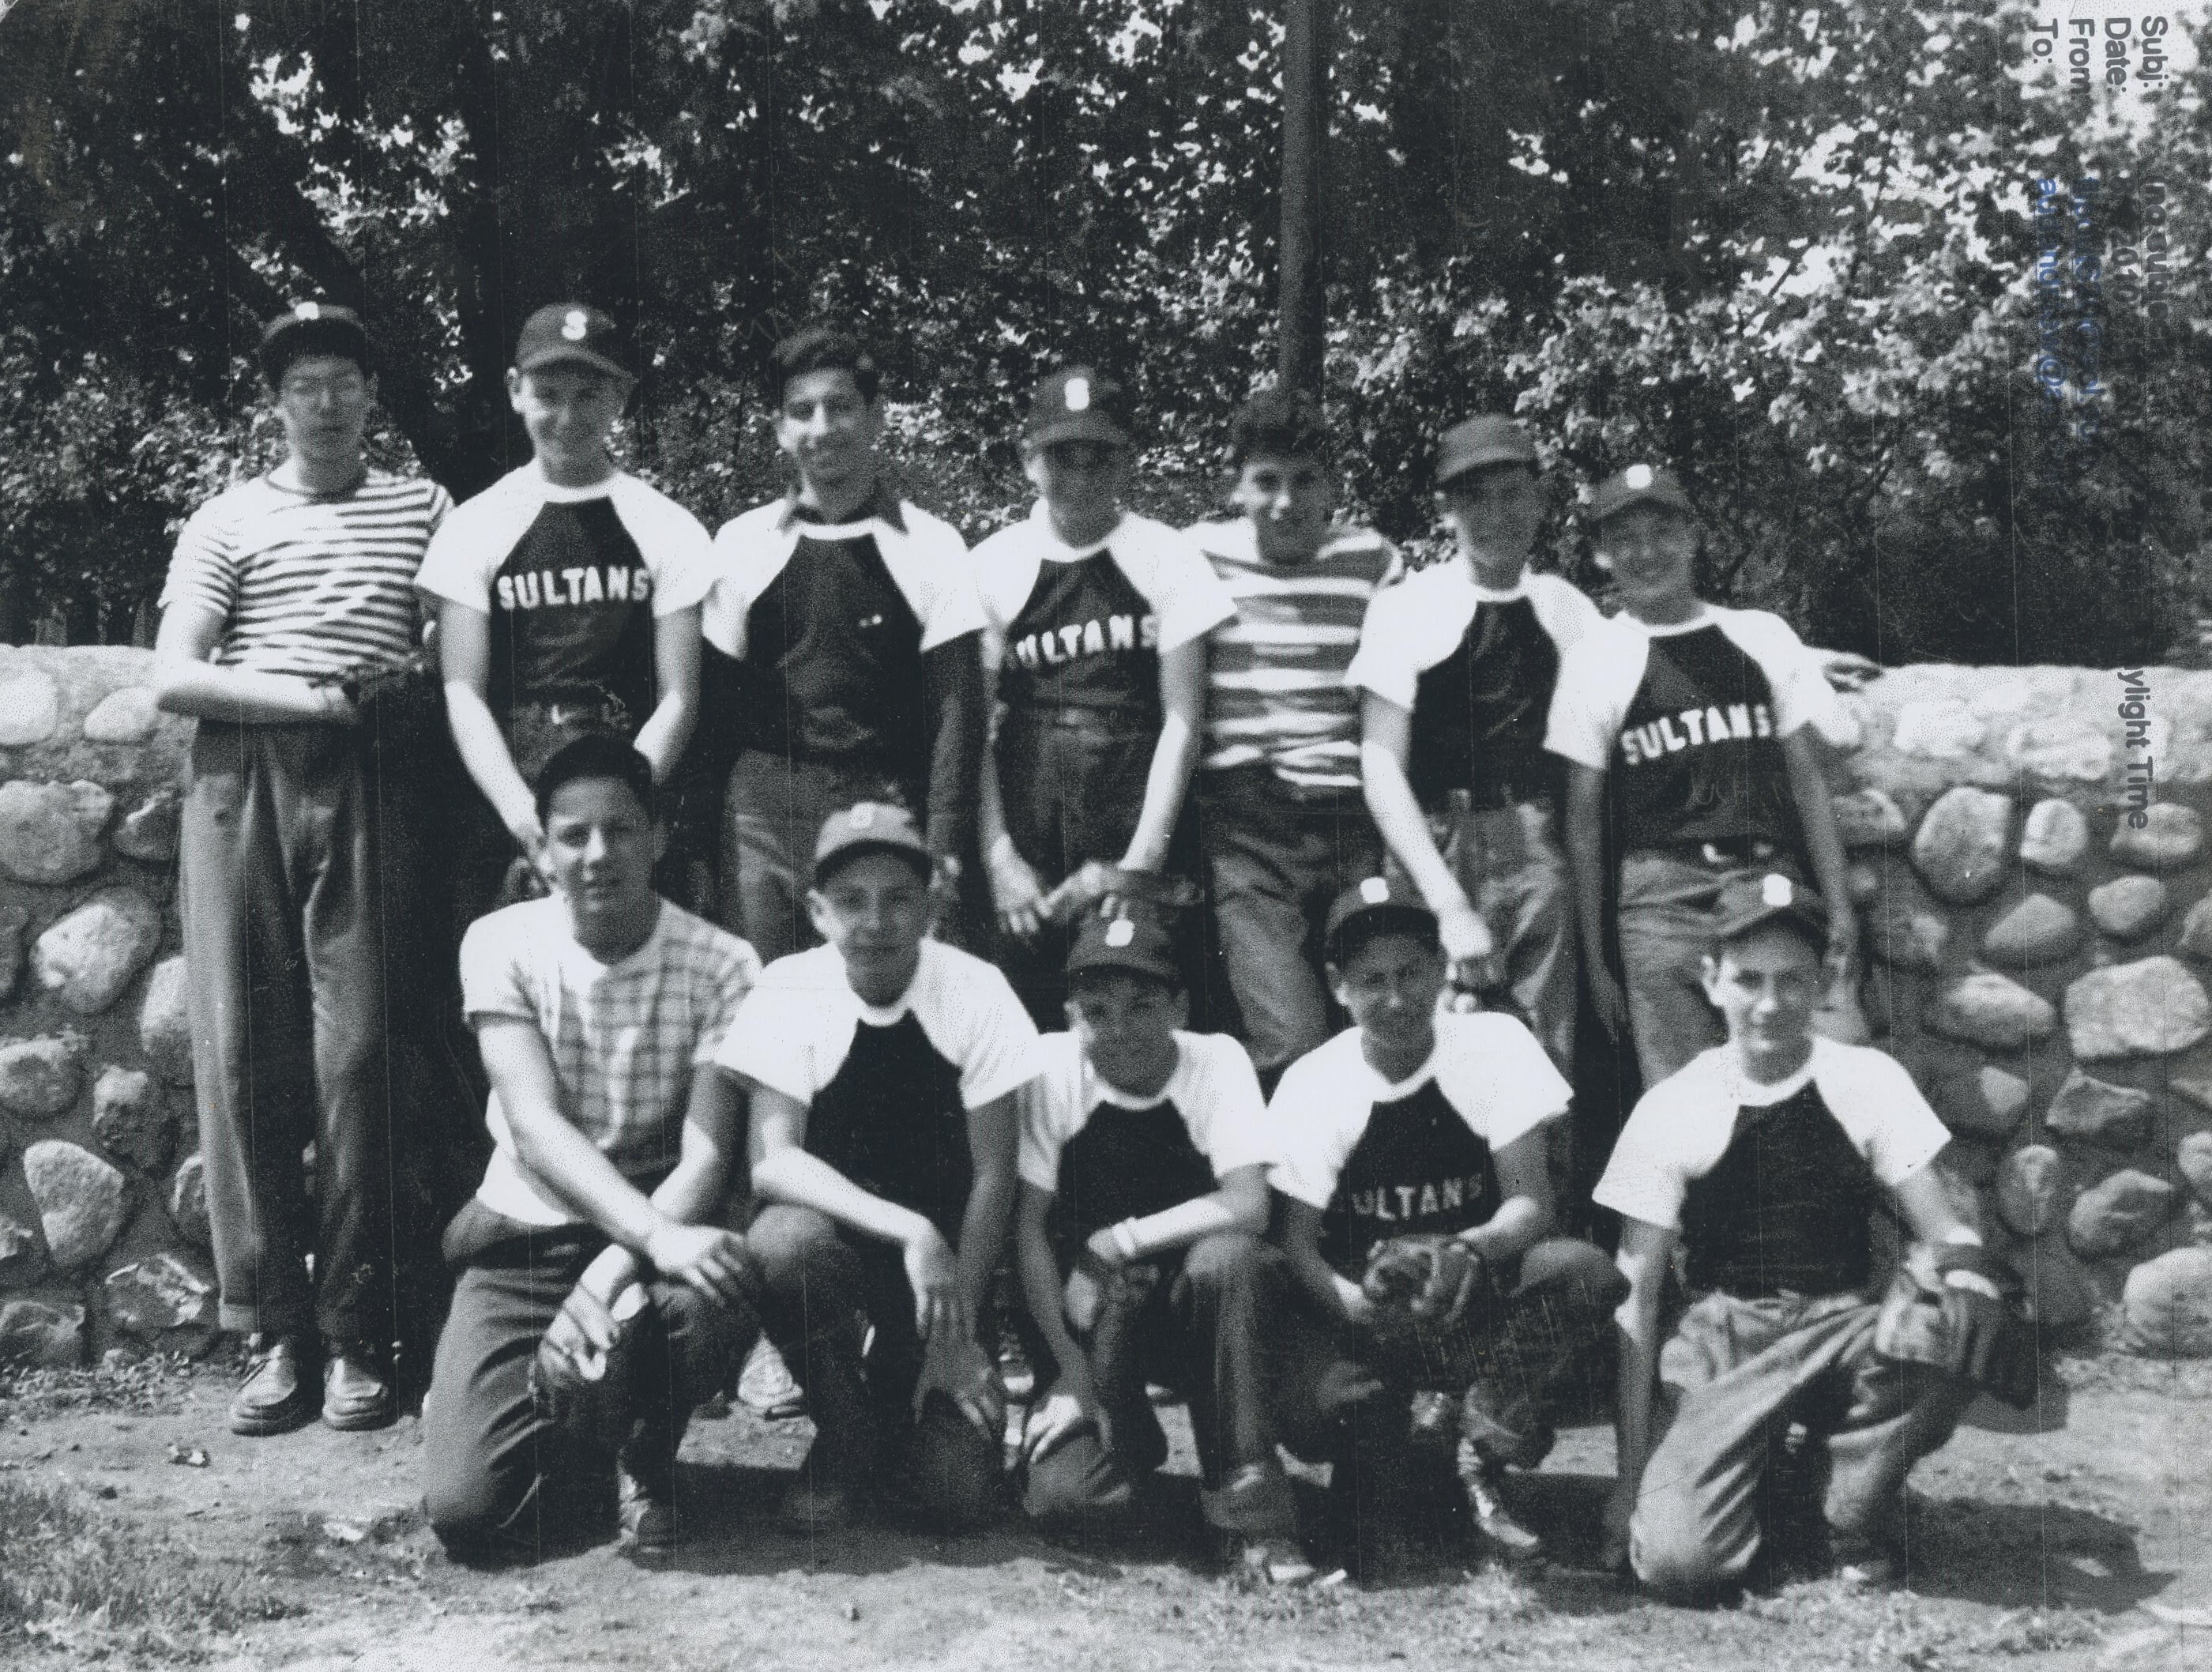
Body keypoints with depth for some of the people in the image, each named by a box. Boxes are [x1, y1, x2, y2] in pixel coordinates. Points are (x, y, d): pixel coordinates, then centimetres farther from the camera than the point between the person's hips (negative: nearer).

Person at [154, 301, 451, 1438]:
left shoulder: (424, 510, 16)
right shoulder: (226, 523, 14)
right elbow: (173, 678, 4)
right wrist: (319, 699, -5)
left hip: (359, 790, 0)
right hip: (238, 783, 1)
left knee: (355, 1053, -7)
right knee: (241, 1052, -4)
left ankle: (353, 1334, -2)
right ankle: (272, 1333, 0)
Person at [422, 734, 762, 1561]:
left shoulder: (720, 965, -8)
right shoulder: (502, 945, -6)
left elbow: (706, 1157, -14)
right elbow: (536, 1127, -17)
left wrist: (613, 1275, -31)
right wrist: (656, 1235, -34)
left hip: (667, 1229, 0)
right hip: (524, 1237, 0)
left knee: (722, 1292, -38)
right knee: (470, 1509, -19)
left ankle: (647, 1449, -1)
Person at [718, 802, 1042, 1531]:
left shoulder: (976, 991, -10)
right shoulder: (790, 990, -12)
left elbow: (993, 1173, -8)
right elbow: (772, 1161, -21)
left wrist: (958, 1330, -14)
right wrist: (909, 1230, -34)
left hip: (947, 1258, 0)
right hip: (835, 1237, 0)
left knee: (959, 1494, -18)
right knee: (780, 1243, -37)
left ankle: (899, 1419, 20)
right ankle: (842, 1440, -8)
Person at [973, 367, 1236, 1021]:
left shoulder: (1164, 558, 3)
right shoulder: (993, 567, 6)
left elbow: (1182, 720, 0)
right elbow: (975, 728, 2)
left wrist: (1144, 858, -7)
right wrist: (1001, 859, -6)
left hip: (1137, 845, -1)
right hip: (1031, 851, 1)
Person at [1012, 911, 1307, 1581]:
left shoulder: (1216, 1060, -12)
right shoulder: (1053, 1066, -12)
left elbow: (1248, 1207, -24)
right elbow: (1030, 1226, -11)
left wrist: (1120, 1240, -24)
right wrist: (1072, 1368, -17)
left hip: (1195, 1311, 0)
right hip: (1090, 1319, 0)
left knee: (1226, 1257, -35)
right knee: (1065, 1497, -24)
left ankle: (1248, 1502, -21)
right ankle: (1126, 1438, 15)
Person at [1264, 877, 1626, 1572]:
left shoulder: (1494, 1045, -8)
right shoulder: (1312, 1084, -7)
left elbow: (1531, 1204, -11)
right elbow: (1298, 1240, -9)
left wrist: (1471, 1251, -34)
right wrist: (1353, 1303, -31)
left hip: (1479, 1296, 1)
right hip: (1361, 1302, -1)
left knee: (1588, 1274, -30)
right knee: (1311, 1409, -33)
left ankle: (1466, 1442, -15)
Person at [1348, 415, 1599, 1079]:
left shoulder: (1565, 609, 10)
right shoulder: (1409, 608, -2)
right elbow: (1380, 765, -6)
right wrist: (1450, 904, -14)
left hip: (1541, 866, 3)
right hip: (1439, 856, -3)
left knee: (1551, 1064, 0)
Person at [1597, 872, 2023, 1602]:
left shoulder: (1865, 1081, 0)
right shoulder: (1672, 1108, -3)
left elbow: (1942, 1231, -1)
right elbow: (1635, 1297, -3)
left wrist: (1965, 1262, -28)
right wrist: (1631, 1475, -8)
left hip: (1843, 1332, 1)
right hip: (1720, 1339, -1)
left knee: (1954, 1323, -34)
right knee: (1677, 1561, -25)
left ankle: (1858, 1514, -5)